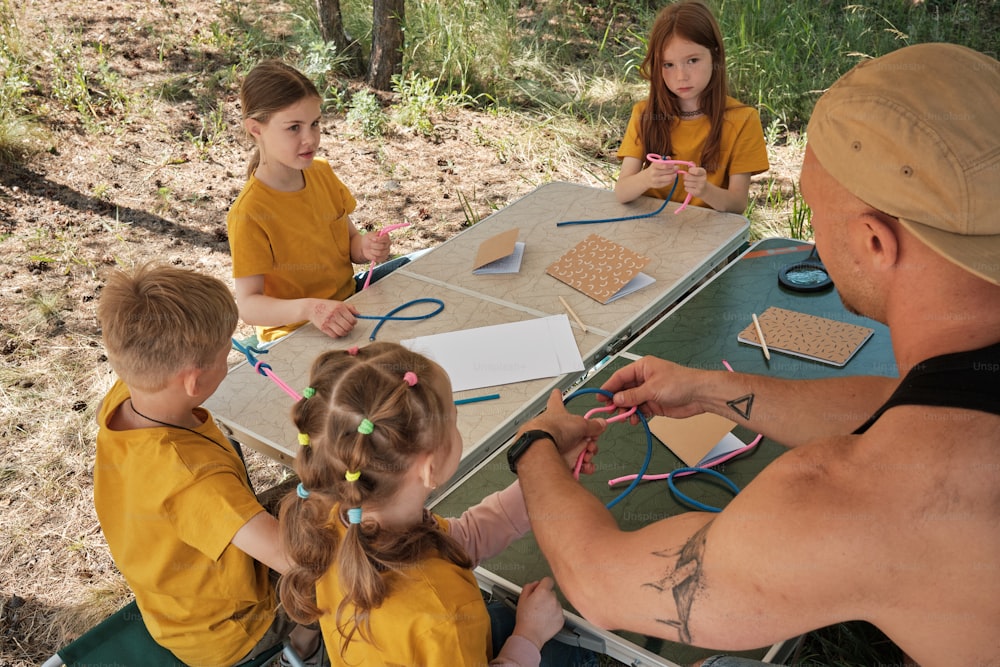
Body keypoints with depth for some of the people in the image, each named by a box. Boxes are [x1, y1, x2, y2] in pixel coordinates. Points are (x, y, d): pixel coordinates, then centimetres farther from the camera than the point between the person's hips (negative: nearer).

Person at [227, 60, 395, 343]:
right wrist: (308, 309, -42)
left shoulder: (322, 173, 1)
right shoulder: (249, 214, -21)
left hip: (346, 305, 9)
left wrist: (365, 248, -11)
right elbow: (248, 305, -24)